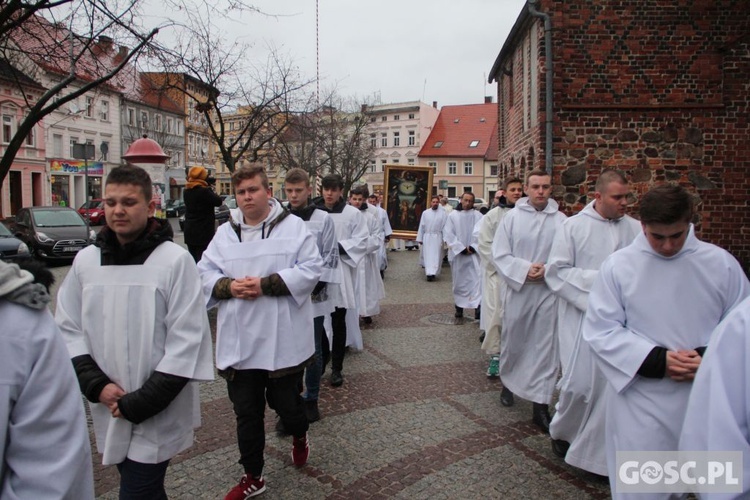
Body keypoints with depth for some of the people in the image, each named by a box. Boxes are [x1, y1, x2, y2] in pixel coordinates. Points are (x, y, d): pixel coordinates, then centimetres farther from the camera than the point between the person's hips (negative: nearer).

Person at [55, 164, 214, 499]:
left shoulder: (174, 260, -13)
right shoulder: (86, 260, 1)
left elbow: (186, 340, -14)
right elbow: (68, 329, 6)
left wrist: (142, 403, -16)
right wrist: (96, 385, -7)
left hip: (157, 415, -5)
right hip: (108, 410, 5)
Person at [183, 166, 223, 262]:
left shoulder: (187, 191, 6)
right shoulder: (204, 191, -17)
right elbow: (218, 202, -10)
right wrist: (211, 190, 3)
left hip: (189, 231, 7)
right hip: (203, 232, -7)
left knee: (193, 259, 14)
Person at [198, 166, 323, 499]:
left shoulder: (294, 227, -3)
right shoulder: (225, 233, 8)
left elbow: (310, 269, -10)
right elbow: (205, 272, 8)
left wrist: (266, 284, -18)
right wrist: (228, 286, -14)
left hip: (283, 340, -3)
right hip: (239, 342, 3)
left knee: (285, 402, 9)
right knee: (246, 412, 12)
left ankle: (299, 435, 46)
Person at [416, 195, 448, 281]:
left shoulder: (443, 213, -1)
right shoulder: (425, 213, 3)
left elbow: (445, 226, -3)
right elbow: (421, 226, 6)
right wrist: (420, 238, 4)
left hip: (438, 237, -1)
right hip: (427, 237, 1)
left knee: (436, 256, -1)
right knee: (427, 256, -1)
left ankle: (433, 273, 2)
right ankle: (429, 273, 1)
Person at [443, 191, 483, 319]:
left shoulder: (478, 216, 3)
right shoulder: (452, 215, 1)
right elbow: (448, 235, -4)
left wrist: (473, 247, -14)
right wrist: (462, 249, -11)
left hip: (474, 253, 0)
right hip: (458, 253, 1)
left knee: (477, 279, -14)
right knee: (459, 282, 10)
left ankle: (478, 307, -18)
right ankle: (459, 307, 23)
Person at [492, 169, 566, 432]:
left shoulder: (560, 220, -2)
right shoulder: (512, 217, -1)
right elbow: (500, 254, -3)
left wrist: (548, 270, -18)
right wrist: (524, 269, -15)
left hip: (548, 291, 0)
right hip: (518, 289, 1)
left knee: (545, 347, 2)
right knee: (513, 340, 16)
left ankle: (540, 405, 10)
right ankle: (508, 383, 41)